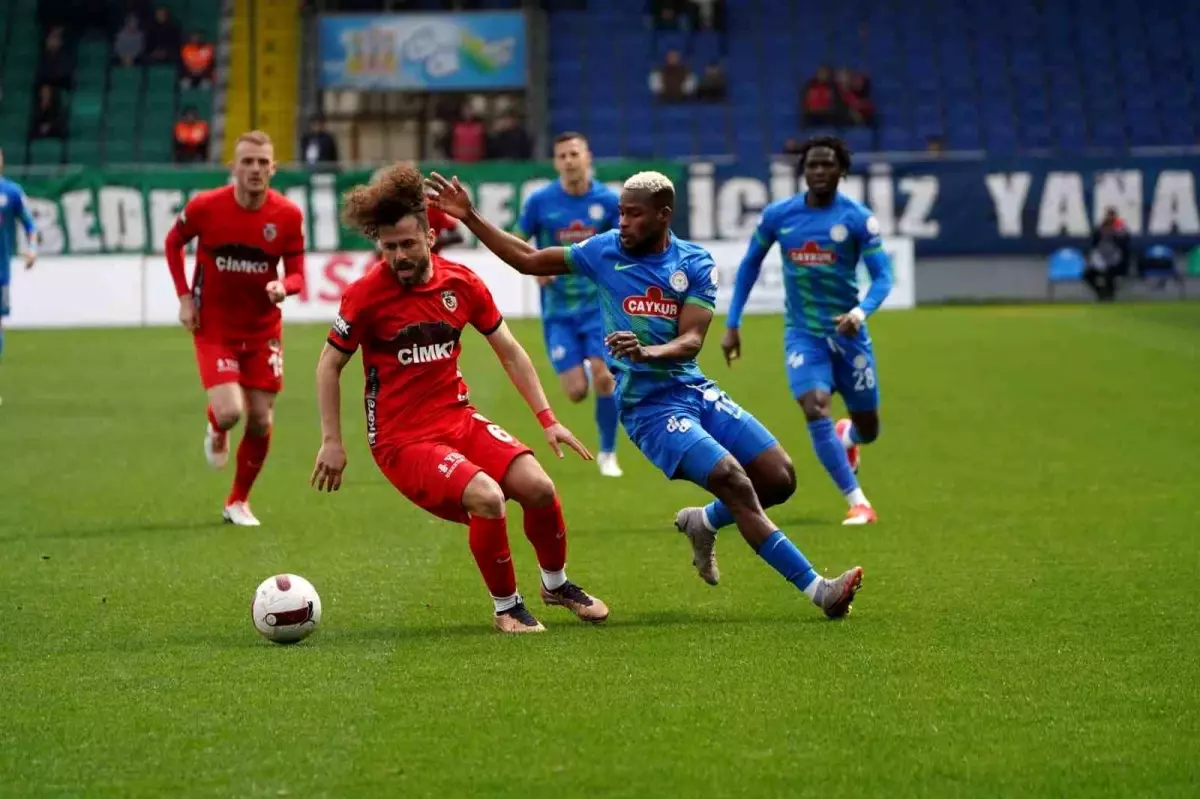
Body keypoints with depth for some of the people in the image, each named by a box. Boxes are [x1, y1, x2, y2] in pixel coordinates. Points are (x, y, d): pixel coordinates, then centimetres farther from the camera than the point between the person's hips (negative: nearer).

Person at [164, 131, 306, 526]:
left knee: (260, 421, 3)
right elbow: (173, 242, 4)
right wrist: (184, 296, -4)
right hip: (214, 327, -2)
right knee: (229, 412, -19)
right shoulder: (205, 206, -15)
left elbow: (297, 274, -3)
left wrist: (284, 287, -28)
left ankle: (239, 501, 25)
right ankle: (216, 432, 22)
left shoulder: (288, 215, -11)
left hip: (263, 329, 2)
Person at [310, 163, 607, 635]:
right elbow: (329, 365, 0)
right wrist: (332, 442, -4)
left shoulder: (461, 283, 0)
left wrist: (547, 419, 7)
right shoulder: (366, 294, -11)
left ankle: (556, 583, 16)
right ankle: (506, 608, -4)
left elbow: (509, 351, 11)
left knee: (537, 486, -15)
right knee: (487, 498, -28)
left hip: (459, 418, 5)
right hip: (401, 437, -5)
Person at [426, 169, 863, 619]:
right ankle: (816, 589, -18)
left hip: (696, 390, 4)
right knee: (735, 483, -20)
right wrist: (470, 218, 1)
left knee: (779, 479, -3)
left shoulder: (696, 264, 1)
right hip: (649, 407, -4)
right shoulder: (605, 252, 0)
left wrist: (650, 352, -31)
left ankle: (702, 523, 24)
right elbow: (527, 260, 7)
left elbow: (691, 340, -10)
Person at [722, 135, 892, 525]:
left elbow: (883, 277, -13)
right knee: (815, 410, -24)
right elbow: (750, 264, 9)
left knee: (868, 429, 10)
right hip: (802, 333, 0)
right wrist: (732, 325, 6)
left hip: (847, 333, 0)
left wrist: (860, 312, -33)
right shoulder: (778, 214, -4)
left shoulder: (858, 218, -11)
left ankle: (846, 437, 50)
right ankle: (858, 504, -17)